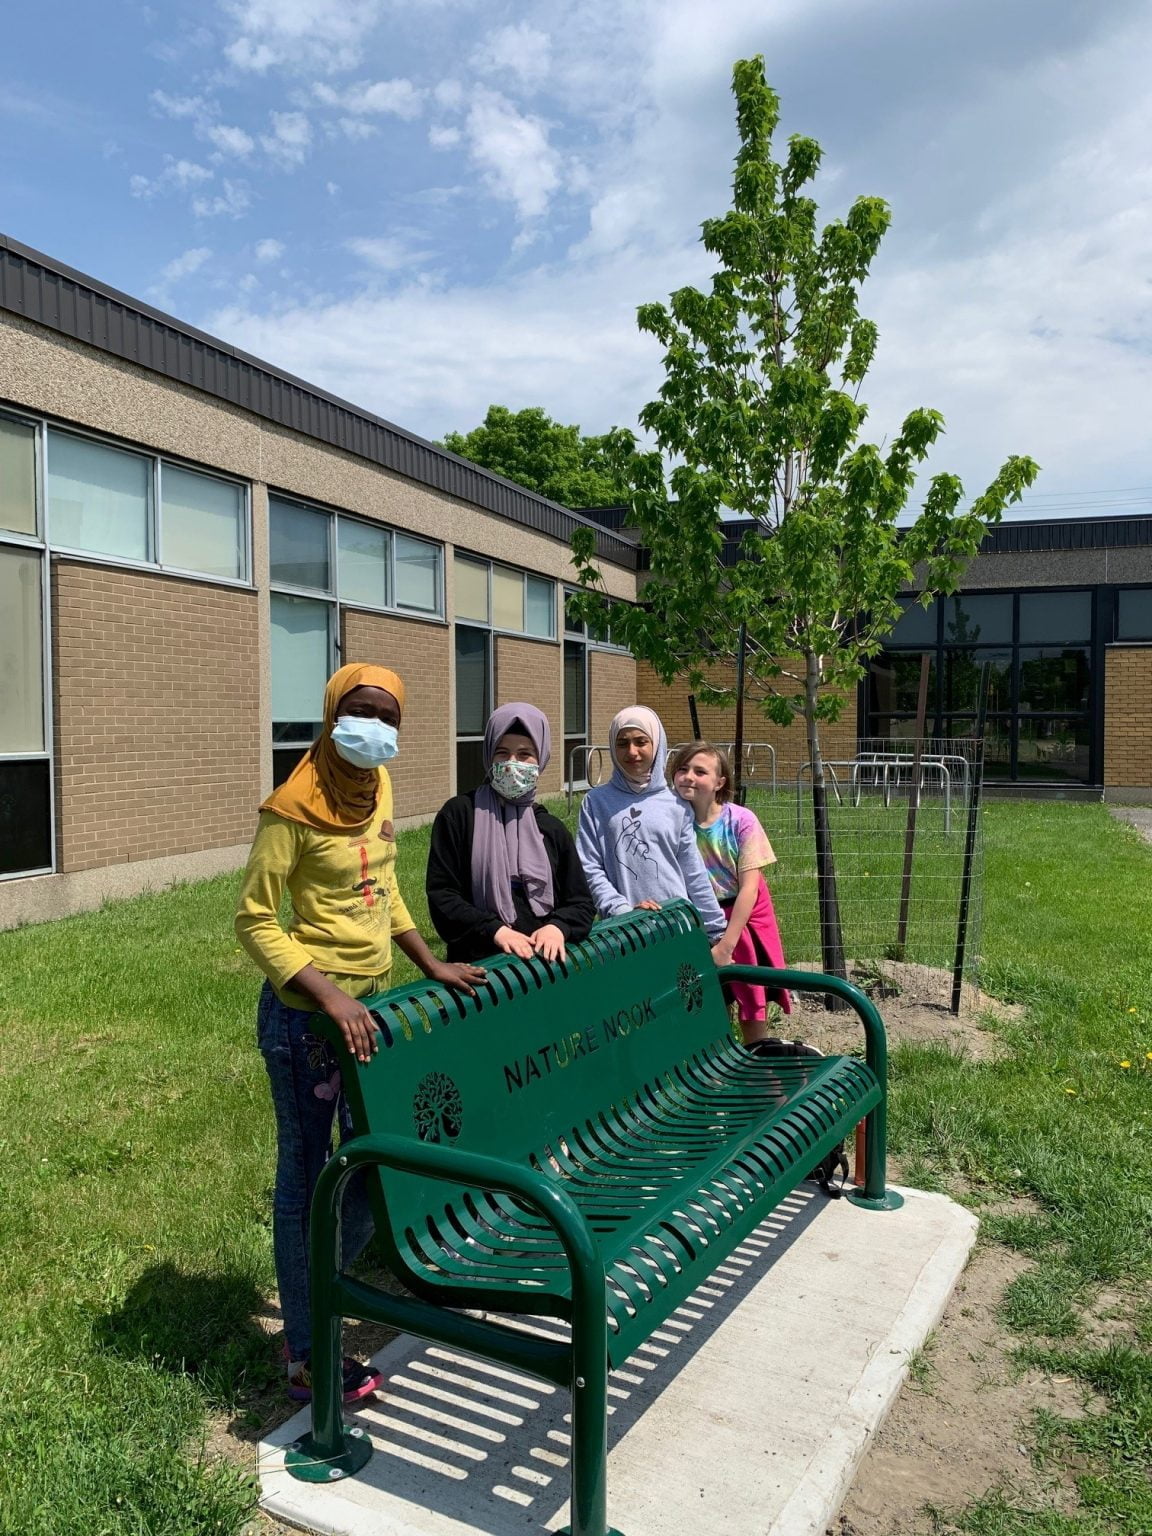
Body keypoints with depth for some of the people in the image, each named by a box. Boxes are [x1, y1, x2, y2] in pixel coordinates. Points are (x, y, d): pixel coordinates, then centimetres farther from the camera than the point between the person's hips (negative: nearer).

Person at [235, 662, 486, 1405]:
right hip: (307, 1016, -8)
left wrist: (433, 965, 12)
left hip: (369, 1003, 8)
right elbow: (255, 921, -16)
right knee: (306, 1179, 6)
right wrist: (331, 998, -25)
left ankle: (318, 1299, 39)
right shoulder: (293, 808, -18)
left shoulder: (376, 788, 5)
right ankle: (306, 1357, 24)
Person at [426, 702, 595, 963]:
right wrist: (494, 929, -13)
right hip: (478, 964, -3)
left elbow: (580, 903, 13)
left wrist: (558, 927, -7)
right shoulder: (460, 813, 2)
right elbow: (441, 894, -1)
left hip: (545, 960, 3)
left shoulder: (552, 829, 12)